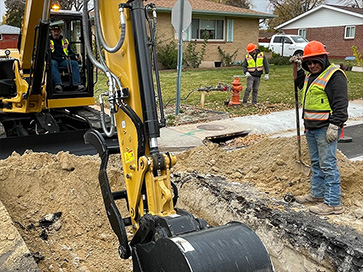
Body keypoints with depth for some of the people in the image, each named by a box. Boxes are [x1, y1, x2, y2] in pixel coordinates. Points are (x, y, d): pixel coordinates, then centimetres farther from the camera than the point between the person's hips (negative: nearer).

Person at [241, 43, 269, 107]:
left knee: (255, 89, 8)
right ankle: (244, 102, -5)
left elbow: (266, 64, 4)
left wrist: (266, 74, 0)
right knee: (248, 88, -11)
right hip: (250, 76, -2)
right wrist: (246, 72, -17)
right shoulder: (247, 57, -1)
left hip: (258, 76, 2)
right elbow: (244, 66, 1)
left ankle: (254, 102, 15)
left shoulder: (261, 55, 0)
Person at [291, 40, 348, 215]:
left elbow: (341, 104, -17)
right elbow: (302, 85, 38)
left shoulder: (334, 75, -12)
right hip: (311, 128, 9)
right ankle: (317, 194, 29)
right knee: (316, 162, 17)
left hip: (326, 129, -9)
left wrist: (334, 126, -22)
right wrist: (298, 69, 24)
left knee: (328, 165, -7)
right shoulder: (310, 75, 15)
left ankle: (333, 203, 0)